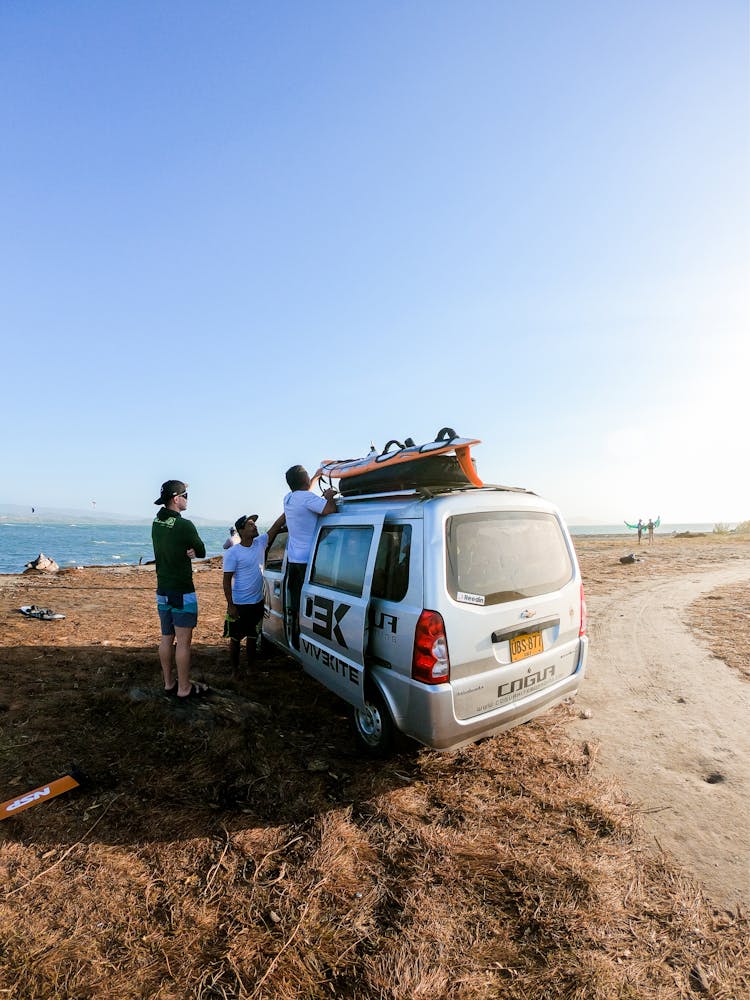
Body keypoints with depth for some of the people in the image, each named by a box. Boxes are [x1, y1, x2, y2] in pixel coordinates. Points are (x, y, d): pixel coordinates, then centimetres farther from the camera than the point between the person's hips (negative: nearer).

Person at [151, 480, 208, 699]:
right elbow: (201, 552, -9)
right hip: (182, 592, -8)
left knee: (166, 638, 16)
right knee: (183, 641, 1)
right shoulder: (184, 525, -20)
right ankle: (184, 688, 10)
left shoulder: (156, 523, 5)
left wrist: (187, 551, -8)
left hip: (162, 590, 8)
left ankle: (169, 683, 27)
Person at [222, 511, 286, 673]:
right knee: (235, 639, 10)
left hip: (257, 602, 5)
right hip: (239, 605, -5)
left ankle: (251, 668, 33)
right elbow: (226, 580, -14)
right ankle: (235, 670, 27)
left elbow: (276, 525, -4)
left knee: (252, 637, 18)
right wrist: (230, 605, -18)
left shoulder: (260, 543, 0)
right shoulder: (233, 553, -15)